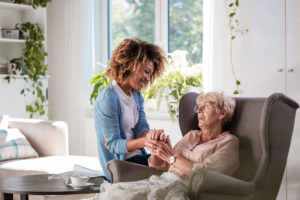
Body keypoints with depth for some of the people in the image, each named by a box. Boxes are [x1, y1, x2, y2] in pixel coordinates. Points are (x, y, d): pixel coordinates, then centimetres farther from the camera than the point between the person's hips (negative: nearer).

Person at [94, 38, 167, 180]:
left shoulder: (136, 95, 12)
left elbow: (141, 128, 3)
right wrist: (144, 141, -34)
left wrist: (151, 134, -22)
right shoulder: (107, 99, -17)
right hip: (119, 166, -8)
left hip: (137, 156, 8)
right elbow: (113, 144, -18)